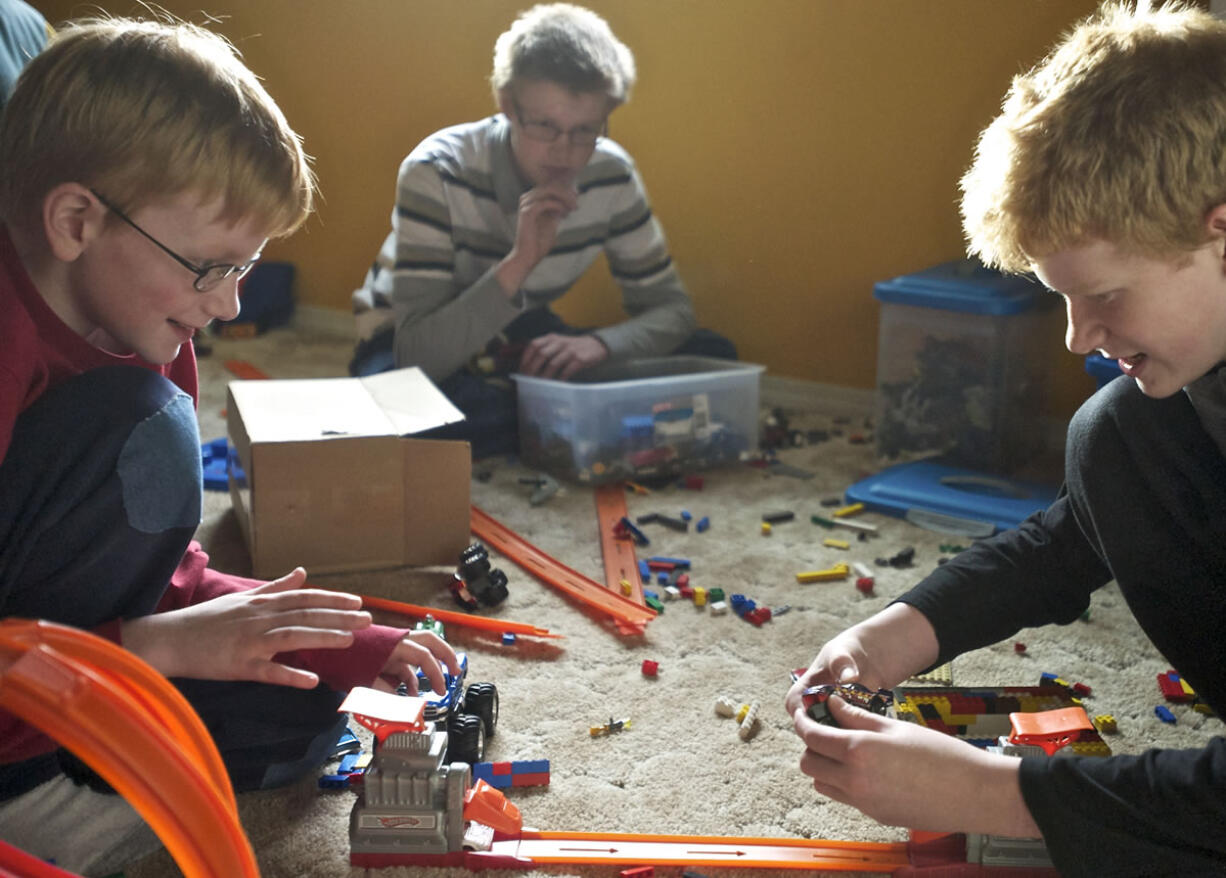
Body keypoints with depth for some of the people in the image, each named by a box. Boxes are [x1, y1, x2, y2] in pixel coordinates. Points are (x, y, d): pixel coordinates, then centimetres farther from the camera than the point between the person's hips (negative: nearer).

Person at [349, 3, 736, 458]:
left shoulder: (611, 174, -15)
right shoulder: (437, 174, -27)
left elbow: (671, 308, -9)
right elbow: (420, 357, -33)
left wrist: (598, 343, -31)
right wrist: (519, 262, -44)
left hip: (525, 344, 4)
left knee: (712, 354, -13)